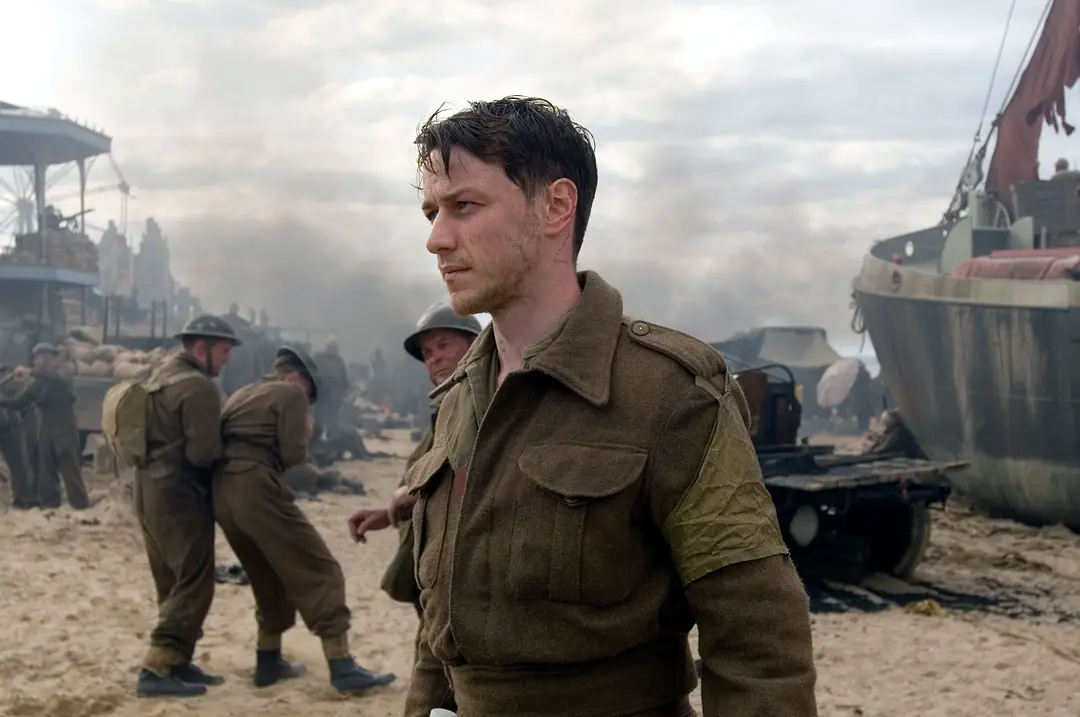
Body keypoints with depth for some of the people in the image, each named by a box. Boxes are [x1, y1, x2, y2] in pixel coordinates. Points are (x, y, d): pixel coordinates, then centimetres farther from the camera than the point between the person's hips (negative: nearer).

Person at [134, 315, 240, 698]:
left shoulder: (161, 376, 16)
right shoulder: (198, 387, -16)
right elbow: (204, 452, -20)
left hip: (150, 488, 10)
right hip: (179, 494, -10)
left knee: (174, 584, 16)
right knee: (193, 585, -6)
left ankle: (177, 662, 20)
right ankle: (157, 669, -9)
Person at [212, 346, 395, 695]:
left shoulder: (240, 395, 27)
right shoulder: (290, 393, 4)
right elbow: (292, 455, -5)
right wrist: (306, 434, 16)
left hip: (221, 491, 8)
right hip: (257, 489, -8)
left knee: (269, 577, 24)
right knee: (318, 572, -4)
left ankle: (268, 661, 25)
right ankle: (342, 668, -11)